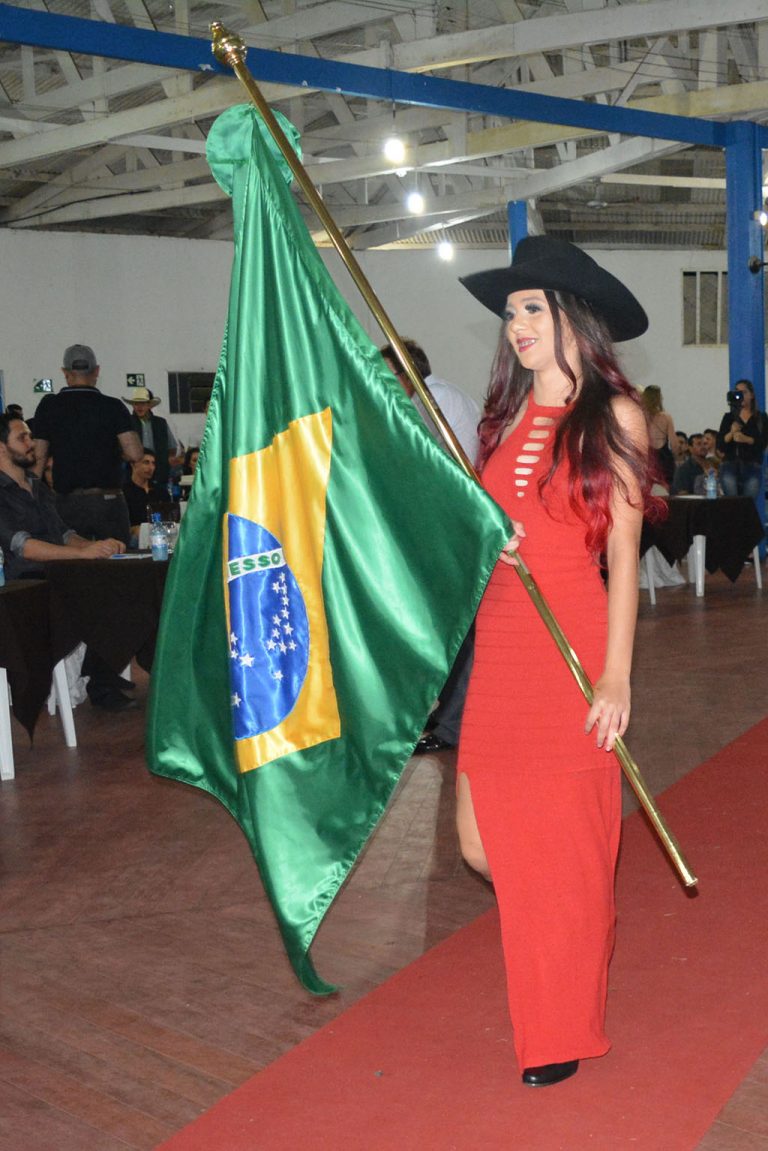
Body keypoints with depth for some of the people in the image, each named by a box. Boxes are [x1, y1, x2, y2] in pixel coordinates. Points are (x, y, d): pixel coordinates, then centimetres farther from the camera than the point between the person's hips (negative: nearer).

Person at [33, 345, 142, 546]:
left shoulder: (48, 406, 1)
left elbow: (39, 459, 0)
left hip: (67, 503, 1)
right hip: (108, 500, -1)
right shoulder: (112, 406, -4)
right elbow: (135, 453, -10)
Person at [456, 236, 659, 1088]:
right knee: (488, 842, 5)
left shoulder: (614, 416, -2)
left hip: (571, 648, -5)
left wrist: (616, 676, -11)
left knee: (567, 844, 3)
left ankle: (563, 1033, 24)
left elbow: (623, 556, -5)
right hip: (497, 644, 5)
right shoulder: (506, 415, 12)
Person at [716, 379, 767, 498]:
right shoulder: (728, 417, 12)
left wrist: (746, 439, -20)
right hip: (730, 465, 1)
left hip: (752, 467, -1)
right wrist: (731, 433, -15)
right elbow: (720, 446, 4)